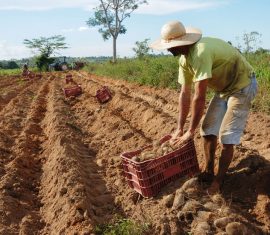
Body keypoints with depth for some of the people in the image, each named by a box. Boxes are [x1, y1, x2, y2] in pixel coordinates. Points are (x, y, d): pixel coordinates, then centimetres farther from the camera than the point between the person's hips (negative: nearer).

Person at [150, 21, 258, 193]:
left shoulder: (200, 54, -35)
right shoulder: (184, 59, -6)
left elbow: (199, 98, -32)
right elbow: (185, 93, -2)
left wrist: (191, 131, -22)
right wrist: (180, 128, -1)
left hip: (243, 86, -8)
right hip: (223, 88, 9)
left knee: (226, 137, -8)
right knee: (208, 130, 8)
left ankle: (218, 182, 7)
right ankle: (208, 172, 23)